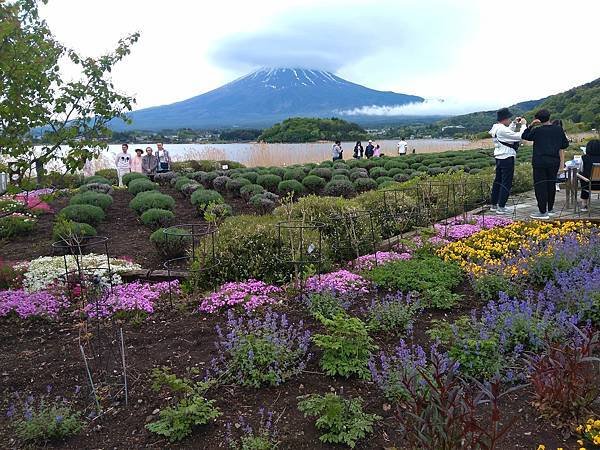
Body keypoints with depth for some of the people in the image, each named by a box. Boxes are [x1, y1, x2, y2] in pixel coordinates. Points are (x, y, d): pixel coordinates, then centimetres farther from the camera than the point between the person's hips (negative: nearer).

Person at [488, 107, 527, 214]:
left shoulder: (496, 128, 8)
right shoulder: (502, 129, -21)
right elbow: (519, 136, -21)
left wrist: (514, 123, 17)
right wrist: (523, 125, -8)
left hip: (499, 157, 10)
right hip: (507, 158, -10)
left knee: (498, 181, 16)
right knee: (506, 183, -4)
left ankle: (494, 204, 22)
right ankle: (501, 207, -3)